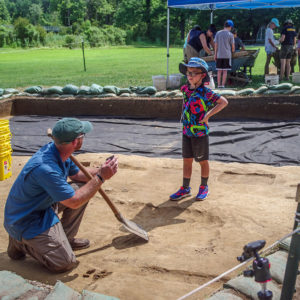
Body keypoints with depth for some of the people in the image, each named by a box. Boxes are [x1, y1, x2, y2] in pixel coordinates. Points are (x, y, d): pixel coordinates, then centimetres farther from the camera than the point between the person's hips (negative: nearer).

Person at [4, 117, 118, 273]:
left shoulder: (58, 150, -7)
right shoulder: (45, 167, -35)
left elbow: (76, 174, 11)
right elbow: (74, 202, -29)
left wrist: (100, 170, -6)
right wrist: (100, 177, -25)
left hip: (44, 203, 9)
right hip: (26, 220, -9)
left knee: (83, 187, 4)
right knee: (65, 263, -14)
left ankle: (66, 238, 16)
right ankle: (21, 242, 5)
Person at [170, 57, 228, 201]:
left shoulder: (205, 92, -17)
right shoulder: (186, 89, 2)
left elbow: (224, 102, -19)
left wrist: (208, 115, -22)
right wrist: (184, 116, 8)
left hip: (200, 133, -6)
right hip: (186, 132, 6)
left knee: (203, 161, 11)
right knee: (186, 161, 13)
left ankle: (204, 187, 28)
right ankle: (185, 189, 24)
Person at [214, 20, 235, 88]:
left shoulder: (218, 33, 4)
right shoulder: (230, 35, -3)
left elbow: (216, 45, 4)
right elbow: (232, 46, 3)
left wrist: (215, 54, 9)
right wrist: (233, 52, 23)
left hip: (219, 55, 2)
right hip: (227, 55, -2)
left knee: (219, 71, 7)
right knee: (225, 71, 2)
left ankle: (219, 85, 8)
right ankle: (223, 85, 1)